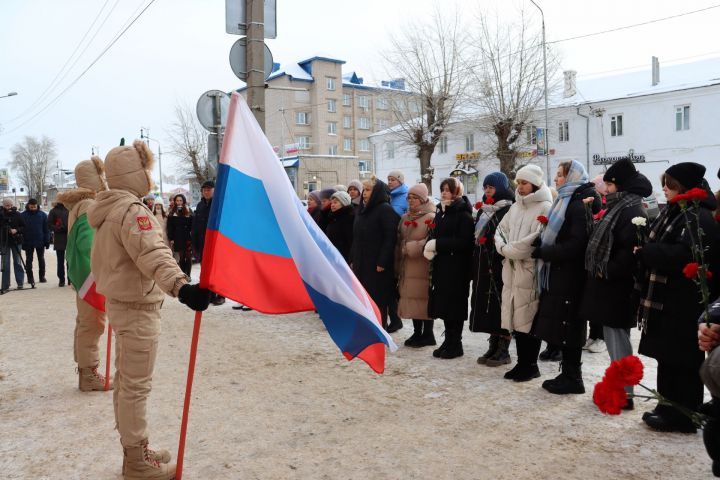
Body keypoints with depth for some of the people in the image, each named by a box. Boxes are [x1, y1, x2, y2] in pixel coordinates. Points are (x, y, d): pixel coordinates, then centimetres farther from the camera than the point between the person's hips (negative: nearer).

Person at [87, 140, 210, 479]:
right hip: (138, 308, -10)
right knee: (137, 386, -1)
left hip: (118, 302, 10)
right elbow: (153, 254, -38)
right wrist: (181, 287, -53)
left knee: (126, 381, 17)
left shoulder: (108, 209, 11)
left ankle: (133, 450, 31)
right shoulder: (132, 210, -20)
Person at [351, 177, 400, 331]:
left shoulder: (385, 210, -10)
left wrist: (382, 262, -21)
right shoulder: (364, 210, 15)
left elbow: (390, 237, -17)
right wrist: (353, 259, 14)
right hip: (361, 264, 8)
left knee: (377, 300, -2)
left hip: (377, 266, -8)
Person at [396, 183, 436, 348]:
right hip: (408, 267, 7)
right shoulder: (405, 218, 16)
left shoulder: (431, 217, -7)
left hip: (423, 267, -7)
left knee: (424, 298, -3)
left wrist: (411, 248, -14)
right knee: (412, 298, 9)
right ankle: (417, 333, 20)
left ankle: (427, 334, 9)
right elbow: (399, 241, 17)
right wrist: (398, 265, 10)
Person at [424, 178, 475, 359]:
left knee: (454, 304, -1)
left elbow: (463, 241, -19)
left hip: (457, 267, -7)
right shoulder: (441, 211, 14)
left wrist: (438, 244, -18)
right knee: (443, 303, 10)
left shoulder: (463, 214, -9)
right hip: (441, 265, 7)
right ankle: (449, 341, 21)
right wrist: (430, 247, -5)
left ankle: (455, 344, 11)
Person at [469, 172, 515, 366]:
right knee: (486, 305, 9)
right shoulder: (483, 210, 16)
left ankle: (503, 350, 8)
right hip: (482, 265, 8)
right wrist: (475, 265, 13)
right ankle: (493, 346, 18)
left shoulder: (508, 210, -8)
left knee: (500, 305, -2)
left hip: (499, 266, -8)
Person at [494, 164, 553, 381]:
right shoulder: (516, 206, 16)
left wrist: (508, 250, -11)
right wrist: (503, 247, -6)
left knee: (528, 317, -1)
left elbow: (536, 241, -18)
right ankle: (521, 362, 22)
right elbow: (501, 230, 15)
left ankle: (531, 364, 12)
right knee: (516, 316, 11)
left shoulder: (545, 207, -8)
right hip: (511, 269, 7)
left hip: (530, 270, -7)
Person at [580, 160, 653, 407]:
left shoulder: (631, 210, -15)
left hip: (617, 287, -10)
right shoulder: (618, 207, 15)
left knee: (617, 339, -3)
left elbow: (631, 250, -25)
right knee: (613, 337, 15)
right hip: (608, 284, 10)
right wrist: (600, 272, 10)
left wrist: (607, 272, -18)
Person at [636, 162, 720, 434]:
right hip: (664, 299, 9)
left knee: (683, 360, 2)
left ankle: (683, 416, 14)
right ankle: (669, 408, 26)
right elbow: (661, 248, 17)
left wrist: (644, 253, -18)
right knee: (667, 358, 15)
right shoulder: (671, 213, 14)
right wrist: (646, 252, -4)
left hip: (685, 304, -9)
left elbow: (684, 256, -27)